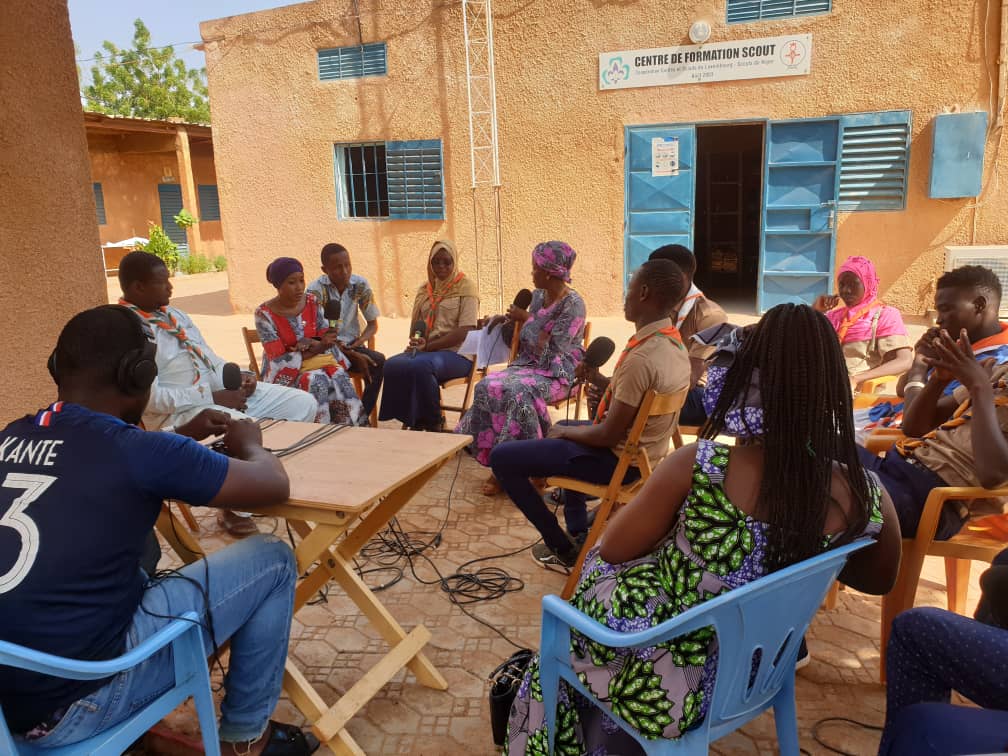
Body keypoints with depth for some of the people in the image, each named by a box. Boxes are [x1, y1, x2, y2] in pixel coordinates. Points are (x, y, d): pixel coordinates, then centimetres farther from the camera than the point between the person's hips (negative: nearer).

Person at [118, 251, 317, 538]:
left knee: (303, 404, -1)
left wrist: (237, 376, -1)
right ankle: (234, 512, -8)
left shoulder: (173, 313, 13)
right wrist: (213, 397, -20)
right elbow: (151, 398, -22)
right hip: (181, 414, -9)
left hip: (220, 391, 9)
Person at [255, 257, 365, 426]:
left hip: (316, 361, 4)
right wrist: (318, 347, -26)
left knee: (339, 376, -28)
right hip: (286, 372, -3)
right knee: (316, 380, -34)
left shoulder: (312, 301, -1)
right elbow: (279, 360, -16)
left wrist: (309, 344, -23)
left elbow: (327, 341, 1)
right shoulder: (264, 314, -13)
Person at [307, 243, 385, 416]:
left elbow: (373, 324, 7)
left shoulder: (360, 285, -2)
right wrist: (354, 356, -23)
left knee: (379, 361, -26)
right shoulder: (315, 290, -12)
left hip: (352, 346, 3)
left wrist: (360, 341, -17)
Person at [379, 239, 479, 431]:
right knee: (392, 365, -25)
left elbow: (465, 331, -10)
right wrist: (415, 342, -7)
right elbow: (415, 325, 19)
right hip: (424, 351, 5)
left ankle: (434, 423, -14)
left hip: (456, 353, -5)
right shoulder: (424, 290, 20)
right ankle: (414, 422, -11)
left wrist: (428, 346, -16)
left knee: (420, 366, -36)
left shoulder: (466, 287, 1)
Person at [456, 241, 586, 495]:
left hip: (556, 374, -7)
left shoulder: (573, 304, -12)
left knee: (519, 393, -36)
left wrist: (526, 319, -7)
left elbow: (546, 350, -17)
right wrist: (509, 321, 9)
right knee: (487, 387, -21)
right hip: (528, 366, 7)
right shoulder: (538, 296, 11)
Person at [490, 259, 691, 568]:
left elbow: (610, 435, -26)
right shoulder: (673, 342, 0)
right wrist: (601, 380, 6)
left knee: (502, 456, -6)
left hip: (619, 459, -10)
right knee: (566, 429, 36)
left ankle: (563, 547, 4)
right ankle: (578, 532, 31)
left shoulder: (642, 357, -30)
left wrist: (566, 432, -9)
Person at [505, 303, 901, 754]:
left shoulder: (700, 465, -28)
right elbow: (880, 580, 6)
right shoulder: (866, 496, -17)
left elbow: (614, 550, -13)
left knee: (599, 570, 28)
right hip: (747, 676, 4)